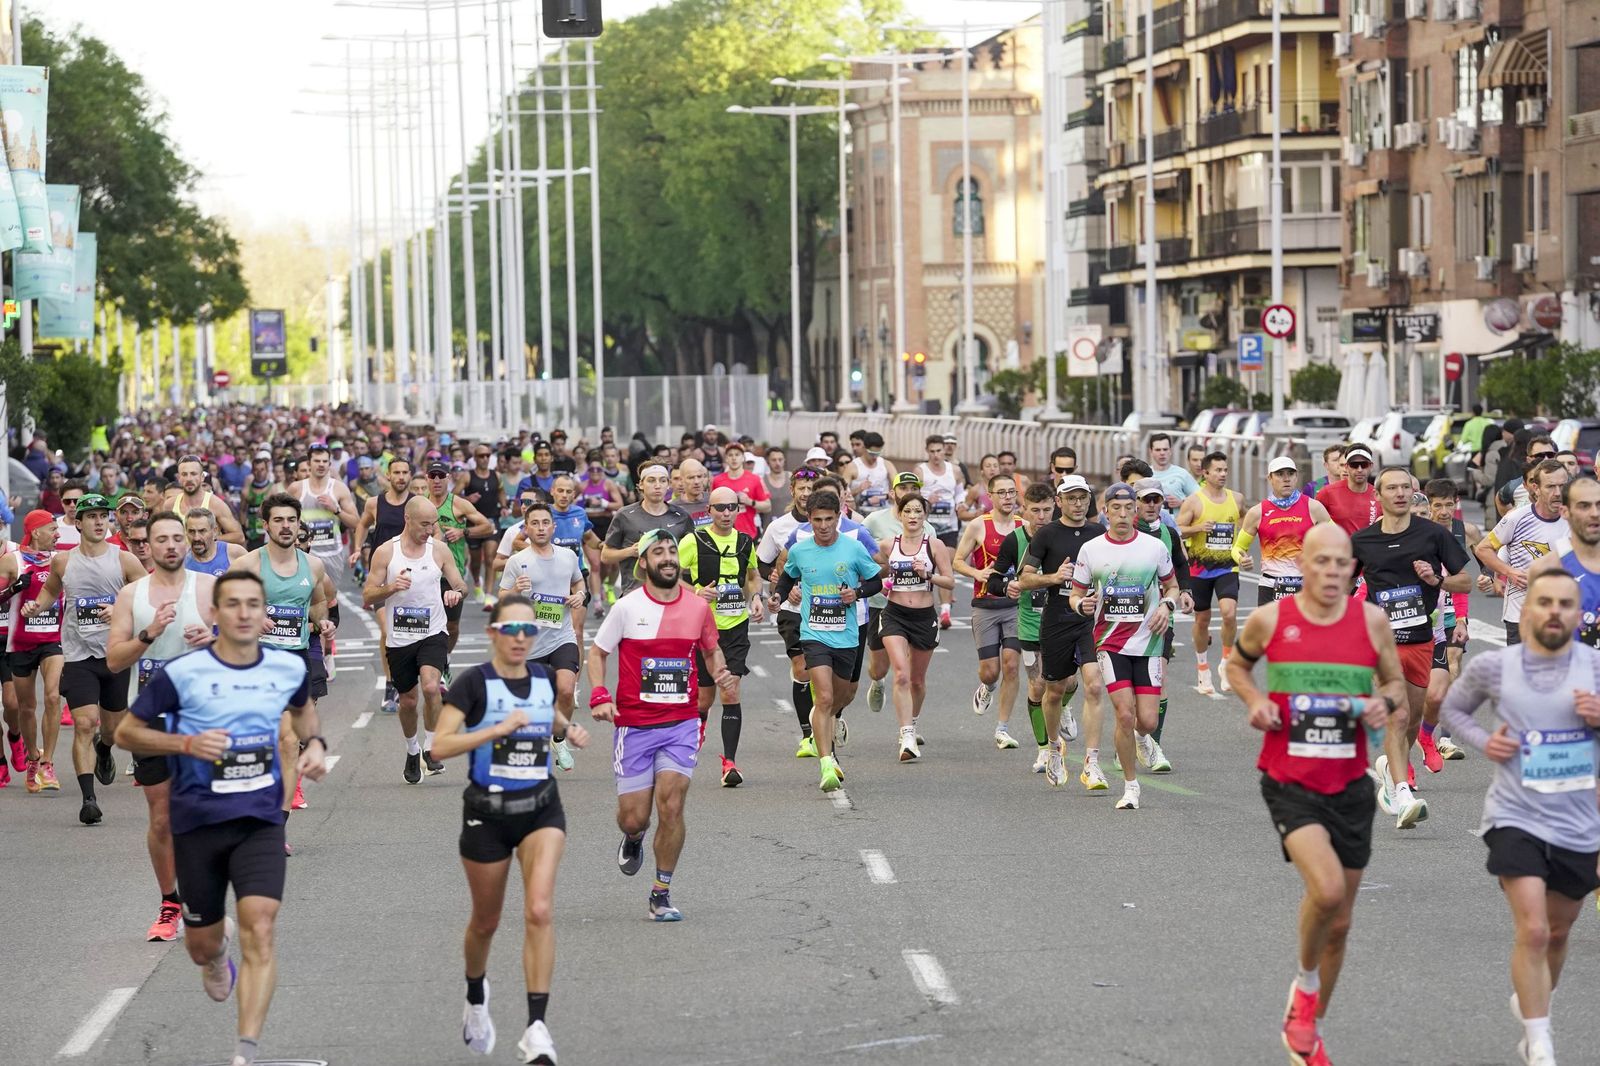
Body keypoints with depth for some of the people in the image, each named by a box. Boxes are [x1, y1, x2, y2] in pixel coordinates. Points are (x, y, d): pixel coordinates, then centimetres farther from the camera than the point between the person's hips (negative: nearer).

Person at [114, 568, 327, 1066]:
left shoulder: (289, 667, 0)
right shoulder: (181, 673, -11)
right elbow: (126, 732, -3)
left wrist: (314, 743, 4)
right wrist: (187, 744, -18)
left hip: (261, 820, 1)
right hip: (198, 821, -1)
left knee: (259, 932, -18)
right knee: (202, 946, 13)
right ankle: (218, 946, 52)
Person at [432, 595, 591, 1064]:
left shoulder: (543, 678, 3)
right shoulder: (474, 683, -11)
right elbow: (441, 745, -21)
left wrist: (571, 731, 5)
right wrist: (499, 728, -29)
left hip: (541, 809, 2)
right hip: (488, 813, -2)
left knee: (540, 910, -17)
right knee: (486, 922, 14)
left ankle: (536, 1027, -17)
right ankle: (475, 999, 45)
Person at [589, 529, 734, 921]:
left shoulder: (697, 607, 3)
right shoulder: (627, 607, -4)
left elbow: (711, 649, 21)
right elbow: (597, 653, 5)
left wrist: (721, 671, -1)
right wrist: (599, 696, -9)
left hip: (681, 723, 1)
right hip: (634, 724, -1)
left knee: (671, 804, -13)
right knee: (633, 817, 1)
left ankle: (661, 895, 0)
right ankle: (633, 839, 41)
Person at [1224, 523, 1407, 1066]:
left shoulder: (1372, 621, -1)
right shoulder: (1270, 619, -5)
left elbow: (1395, 681, 12)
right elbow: (1236, 663, 15)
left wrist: (1386, 702, -10)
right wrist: (1254, 700, -5)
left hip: (1349, 787, 3)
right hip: (1289, 784, -3)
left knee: (1339, 923, 11)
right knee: (1327, 889, -27)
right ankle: (1304, 983, 2)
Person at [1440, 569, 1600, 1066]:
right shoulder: (1493, 666, -6)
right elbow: (1453, 707, 12)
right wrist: (1482, 741, -6)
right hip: (1516, 818, -3)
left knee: (1558, 932, 20)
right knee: (1532, 931, -18)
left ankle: (1531, 1002, 48)